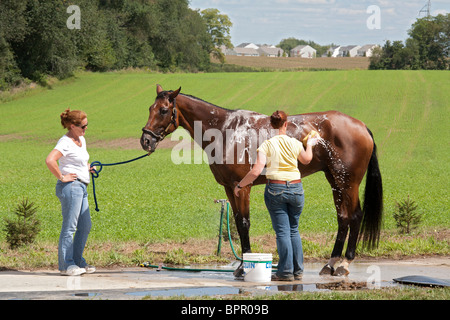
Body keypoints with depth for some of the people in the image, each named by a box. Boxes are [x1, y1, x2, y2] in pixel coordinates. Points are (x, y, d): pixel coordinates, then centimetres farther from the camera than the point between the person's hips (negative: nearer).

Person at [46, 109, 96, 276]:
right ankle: (66, 265, -1)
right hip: (70, 187, -10)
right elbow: (49, 160, -29)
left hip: (81, 187, 10)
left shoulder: (81, 140, 15)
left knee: (85, 226, 13)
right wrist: (61, 177, -21)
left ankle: (77, 261, 23)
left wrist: (87, 167, 17)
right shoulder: (65, 142, -14)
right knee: (69, 227, -6)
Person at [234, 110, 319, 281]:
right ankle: (298, 270, 15)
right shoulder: (295, 143, 1)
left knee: (282, 231, 2)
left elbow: (256, 172, -15)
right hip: (296, 189, 3)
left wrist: (240, 185, -2)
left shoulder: (267, 145, -8)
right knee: (294, 230, 15)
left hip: (275, 189, -3)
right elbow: (307, 160, 22)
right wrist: (309, 145, 42)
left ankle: (286, 271, 1)